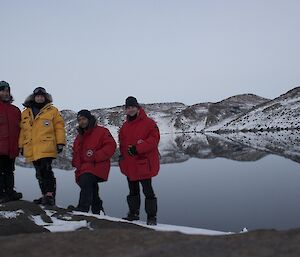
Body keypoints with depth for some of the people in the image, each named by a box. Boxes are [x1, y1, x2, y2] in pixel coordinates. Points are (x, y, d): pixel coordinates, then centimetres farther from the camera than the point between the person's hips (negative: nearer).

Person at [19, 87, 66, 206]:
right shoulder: (25, 113, 17)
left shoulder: (52, 110, 5)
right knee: (39, 174, 9)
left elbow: (59, 127, 1)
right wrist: (21, 146, 14)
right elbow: (23, 130, 19)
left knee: (46, 171, -14)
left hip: (46, 148, -5)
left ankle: (50, 195, -12)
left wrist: (60, 142, -6)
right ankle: (46, 196, 17)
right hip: (32, 150, 5)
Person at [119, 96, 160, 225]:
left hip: (144, 164, -6)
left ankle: (151, 216, 7)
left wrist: (137, 148, -23)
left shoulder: (149, 123, -8)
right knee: (133, 190, 16)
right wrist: (123, 154, 5)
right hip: (129, 165, 7)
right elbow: (122, 142, 22)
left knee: (147, 190, -2)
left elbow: (153, 139, -18)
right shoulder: (125, 126, 13)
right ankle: (133, 213, 29)